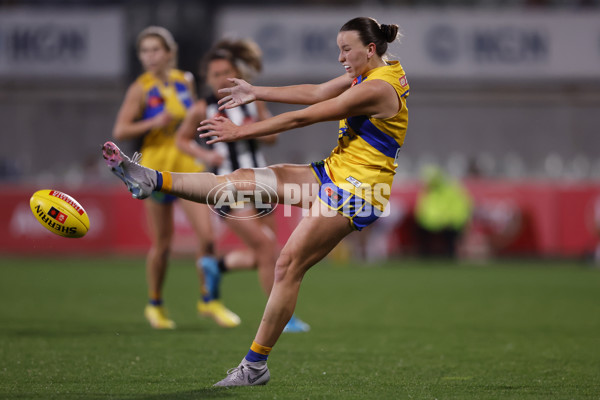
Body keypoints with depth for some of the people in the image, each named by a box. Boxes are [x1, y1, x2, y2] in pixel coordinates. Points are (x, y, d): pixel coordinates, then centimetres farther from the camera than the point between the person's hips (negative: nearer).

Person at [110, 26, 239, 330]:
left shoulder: (184, 81, 7)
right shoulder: (140, 89, -7)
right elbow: (119, 131, -11)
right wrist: (153, 123, -21)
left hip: (188, 165, 4)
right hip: (157, 167, -4)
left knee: (206, 236, -5)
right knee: (162, 244, 3)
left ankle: (208, 300, 13)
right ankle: (155, 305, 23)